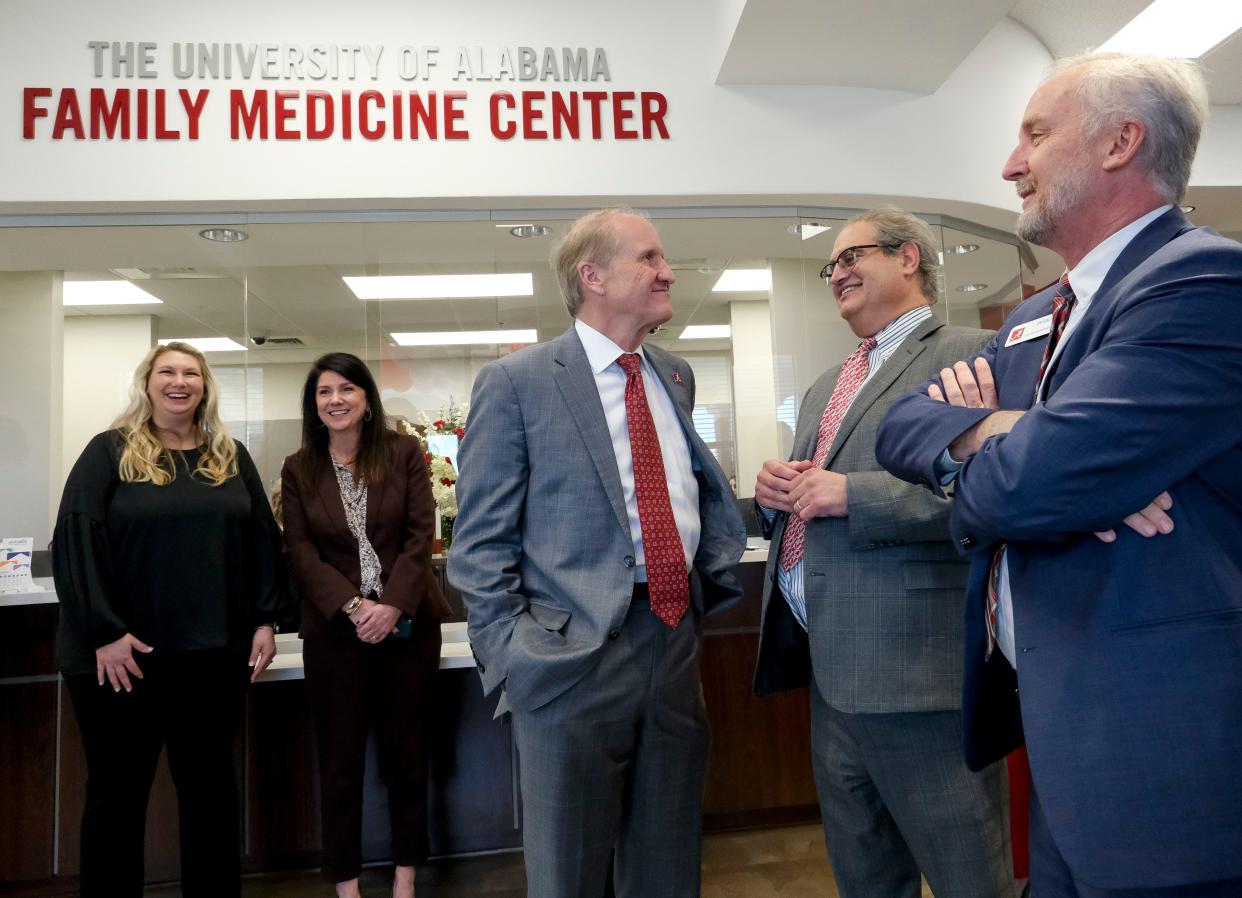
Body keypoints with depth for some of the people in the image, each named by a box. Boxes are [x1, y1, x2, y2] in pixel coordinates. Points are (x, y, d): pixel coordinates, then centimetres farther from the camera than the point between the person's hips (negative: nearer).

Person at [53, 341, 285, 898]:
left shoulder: (231, 457, 9)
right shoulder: (109, 452, -1)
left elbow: (261, 539, 7)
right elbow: (74, 541, -9)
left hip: (214, 651, 3)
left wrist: (264, 619, 0)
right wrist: (103, 632, -17)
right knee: (117, 788, 10)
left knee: (210, 782, 14)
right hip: (121, 653, -3)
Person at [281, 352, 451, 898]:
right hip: (335, 628, 1)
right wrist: (352, 608, -14)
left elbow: (420, 536, -4)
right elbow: (301, 553, -1)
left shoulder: (404, 453, 1)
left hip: (408, 622, 0)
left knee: (407, 749, 10)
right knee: (340, 757, 8)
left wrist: (392, 606, -15)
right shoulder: (298, 469, 5)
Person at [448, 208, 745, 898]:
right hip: (575, 655, -5)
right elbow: (480, 545, -7)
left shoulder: (676, 375, 12)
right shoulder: (515, 383, -6)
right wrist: (514, 657, -13)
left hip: (678, 644, 5)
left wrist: (714, 582, 9)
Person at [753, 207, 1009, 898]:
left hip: (917, 664, -8)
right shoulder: (826, 388, 20)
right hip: (830, 667, 8)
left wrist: (855, 494, -21)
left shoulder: (972, 354, -6)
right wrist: (776, 492, 3)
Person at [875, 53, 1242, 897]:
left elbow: (1025, 483, -28)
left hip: (1157, 741, -8)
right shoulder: (1034, 319, 12)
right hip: (1060, 716, 8)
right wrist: (986, 433, -13)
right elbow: (902, 423, 8)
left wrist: (984, 450, -5)